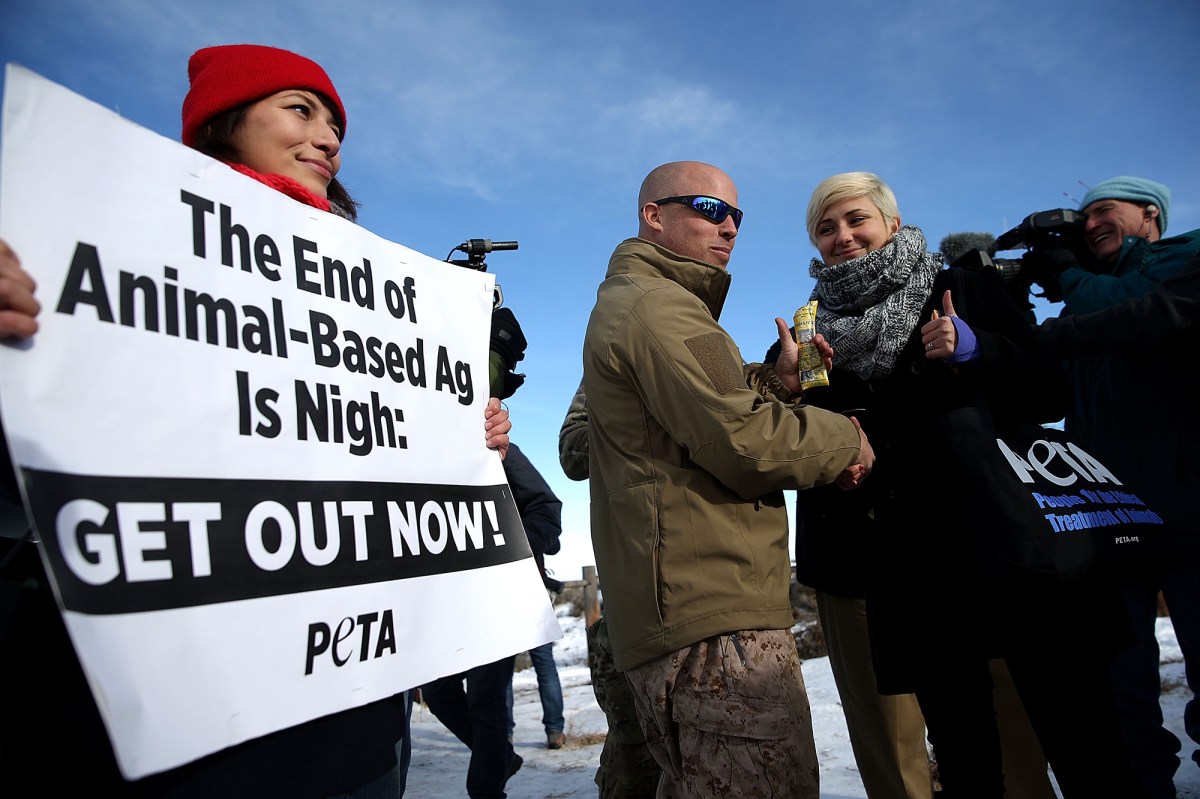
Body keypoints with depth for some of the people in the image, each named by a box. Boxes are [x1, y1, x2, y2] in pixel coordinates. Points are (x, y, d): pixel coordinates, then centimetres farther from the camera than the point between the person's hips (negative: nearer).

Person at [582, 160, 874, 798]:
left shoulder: (623, 301, 24)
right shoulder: (659, 306, -11)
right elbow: (743, 442, -19)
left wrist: (777, 383, 5)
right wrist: (846, 441, -2)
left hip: (672, 611, 11)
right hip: (714, 612, -11)